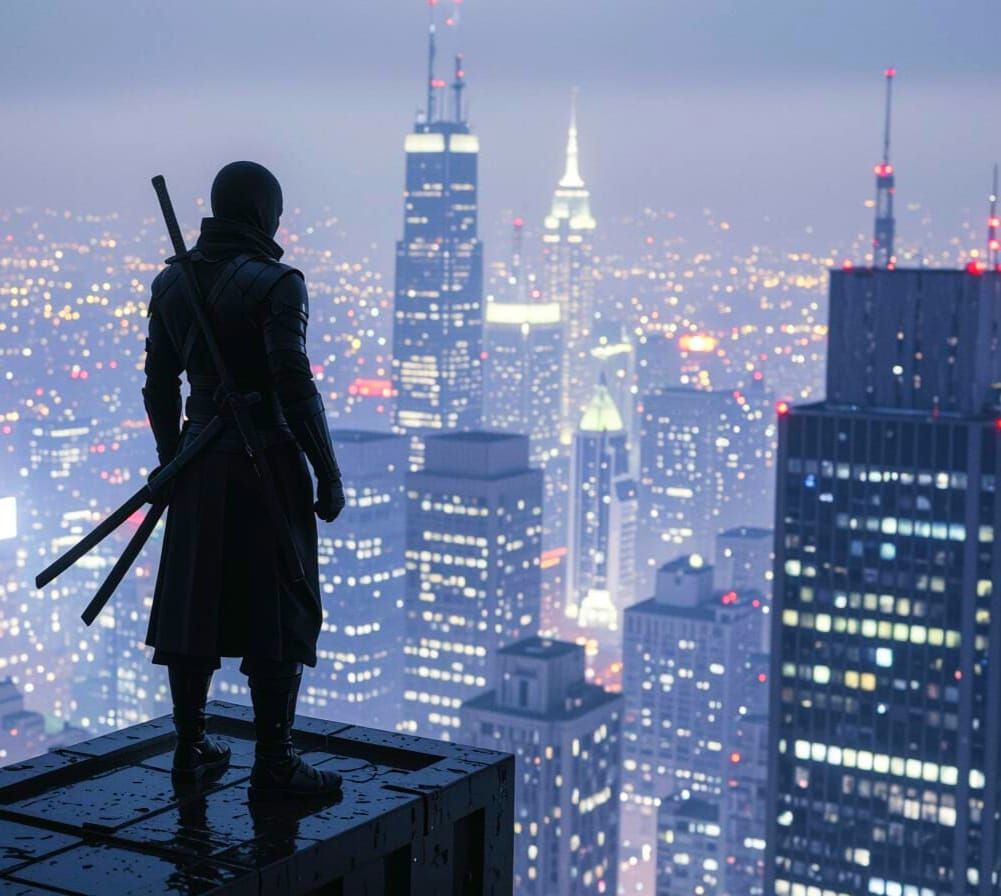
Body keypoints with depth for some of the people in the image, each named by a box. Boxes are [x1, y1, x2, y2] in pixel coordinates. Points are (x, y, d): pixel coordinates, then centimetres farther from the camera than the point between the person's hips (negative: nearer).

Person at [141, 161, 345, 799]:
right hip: (267, 461, -6)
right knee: (278, 614, 1)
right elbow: (295, 386, -18)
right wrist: (329, 475, -10)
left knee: (196, 602, 14)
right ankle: (274, 765, 5)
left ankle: (191, 746, 25)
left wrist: (171, 459, 23)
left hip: (200, 460, 7)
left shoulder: (172, 281, 6)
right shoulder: (276, 284, -14)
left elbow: (160, 382, 11)